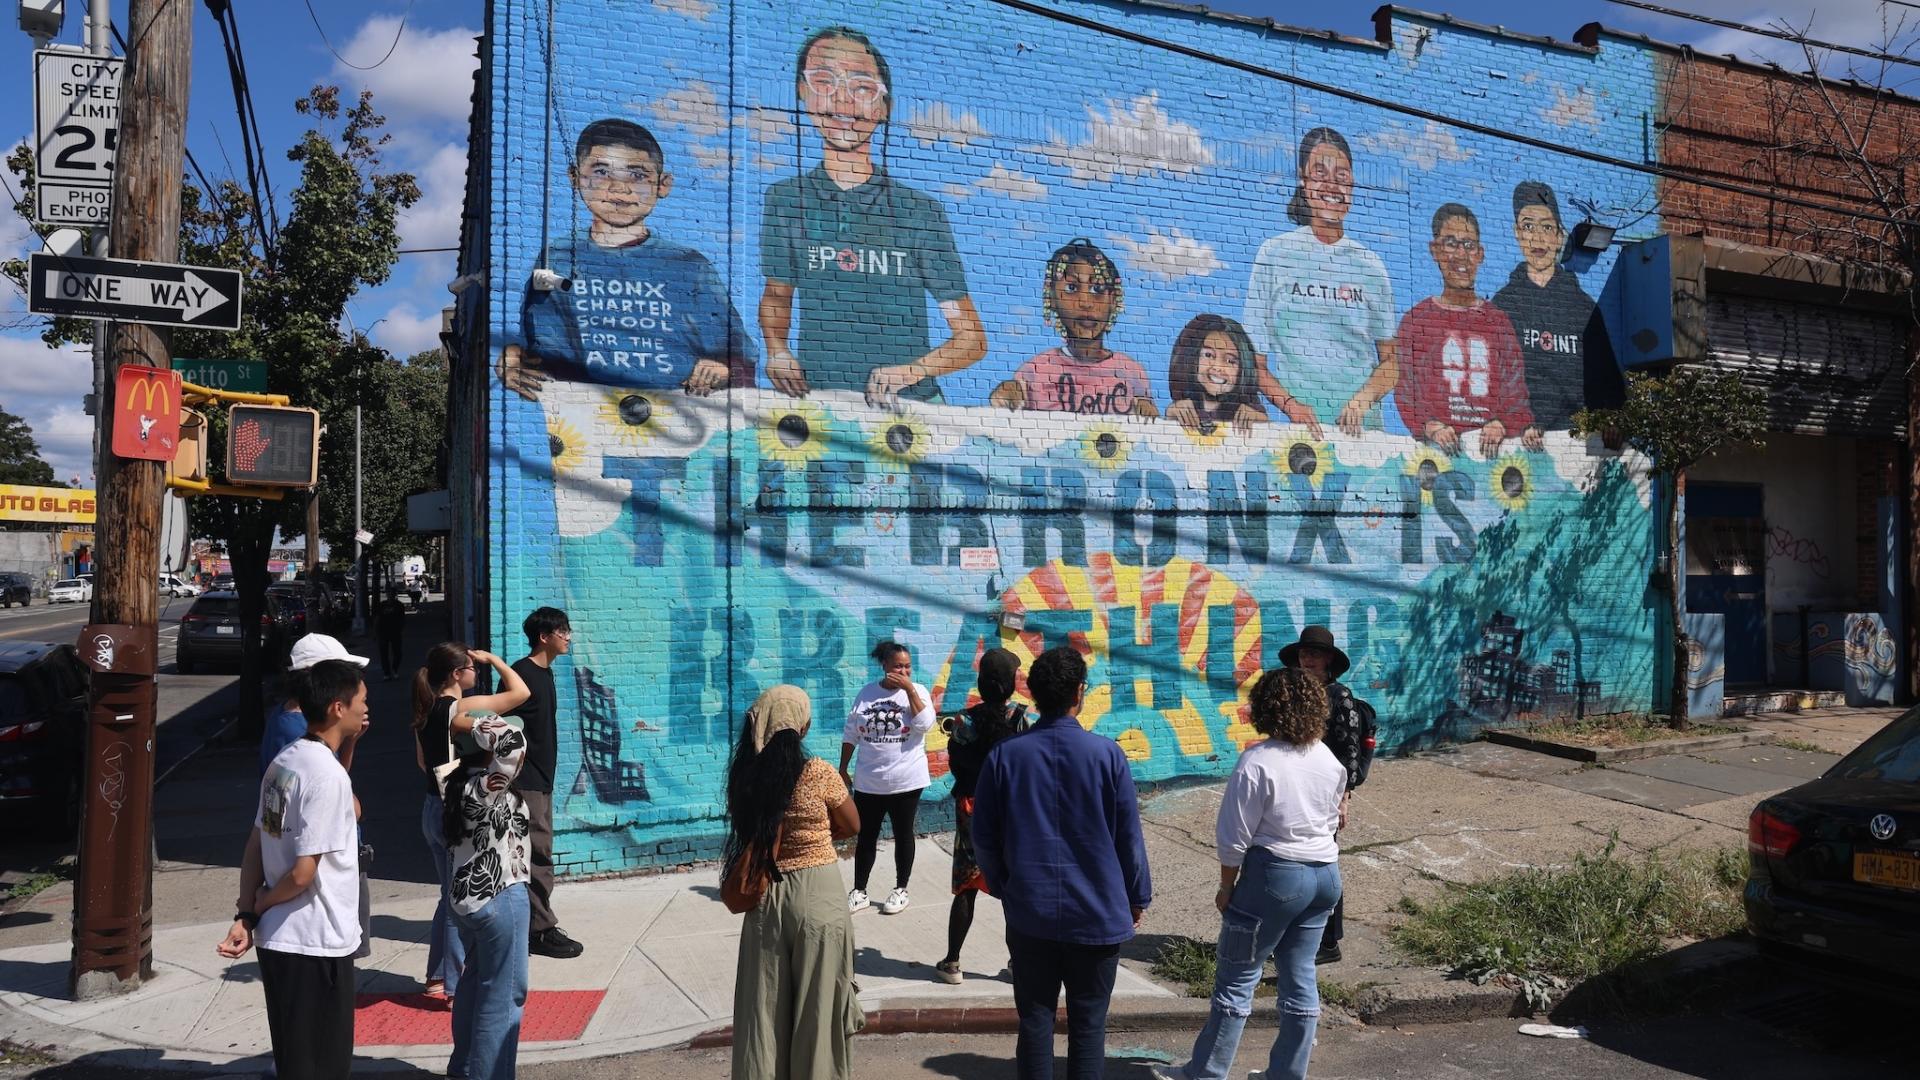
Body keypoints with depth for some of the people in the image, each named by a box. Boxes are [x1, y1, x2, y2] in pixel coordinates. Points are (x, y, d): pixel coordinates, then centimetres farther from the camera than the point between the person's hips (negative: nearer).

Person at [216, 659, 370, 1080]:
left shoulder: (284, 761, 6)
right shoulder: (328, 775, -21)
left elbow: (255, 844, 9)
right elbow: (303, 873, -22)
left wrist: (246, 913, 1)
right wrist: (260, 906, -3)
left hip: (276, 940, 9)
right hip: (316, 947, -8)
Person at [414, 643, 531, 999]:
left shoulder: (425, 712, 6)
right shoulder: (464, 708, -18)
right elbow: (520, 692, -18)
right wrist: (493, 658, -8)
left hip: (434, 807, 9)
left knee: (451, 896, 20)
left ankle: (437, 976, 30)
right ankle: (458, 986, 8)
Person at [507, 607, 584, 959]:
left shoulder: (545, 673, 13)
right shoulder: (521, 673, -15)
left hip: (541, 778, 9)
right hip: (525, 779, -9)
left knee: (537, 853, 14)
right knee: (539, 854, -6)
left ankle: (533, 928, 22)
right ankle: (542, 930, 1)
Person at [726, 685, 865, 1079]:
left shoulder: (745, 774, -5)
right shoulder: (819, 773, -15)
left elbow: (754, 831, 8)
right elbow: (852, 827, 0)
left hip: (765, 898, 4)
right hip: (816, 897, -3)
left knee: (766, 1004, 14)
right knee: (817, 1003, 10)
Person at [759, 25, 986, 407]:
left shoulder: (922, 212, 0)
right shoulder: (785, 200, 6)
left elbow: (972, 339, 2)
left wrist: (908, 372, -15)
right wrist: (777, 349, 2)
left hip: (908, 405, -1)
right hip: (814, 401, 2)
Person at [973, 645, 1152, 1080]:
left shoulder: (1004, 756, -6)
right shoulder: (1107, 753, -11)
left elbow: (984, 839, 0)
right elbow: (1129, 836, -5)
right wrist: (1138, 896, 9)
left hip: (1029, 913, 1)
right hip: (1097, 913, -1)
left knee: (1035, 1019, 11)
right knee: (1088, 1023, 10)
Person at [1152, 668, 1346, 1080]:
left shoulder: (1258, 761, -18)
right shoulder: (1329, 760, 3)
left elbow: (1235, 837, -13)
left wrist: (1227, 887, -3)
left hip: (1275, 875, -7)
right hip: (1326, 874, 7)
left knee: (1237, 979, 4)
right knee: (1300, 977, 14)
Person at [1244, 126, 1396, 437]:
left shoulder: (1370, 265, 11)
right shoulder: (1274, 254, 5)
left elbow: (1390, 362, 13)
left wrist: (1363, 399, -6)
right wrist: (1290, 405, -12)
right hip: (1300, 425, -2)